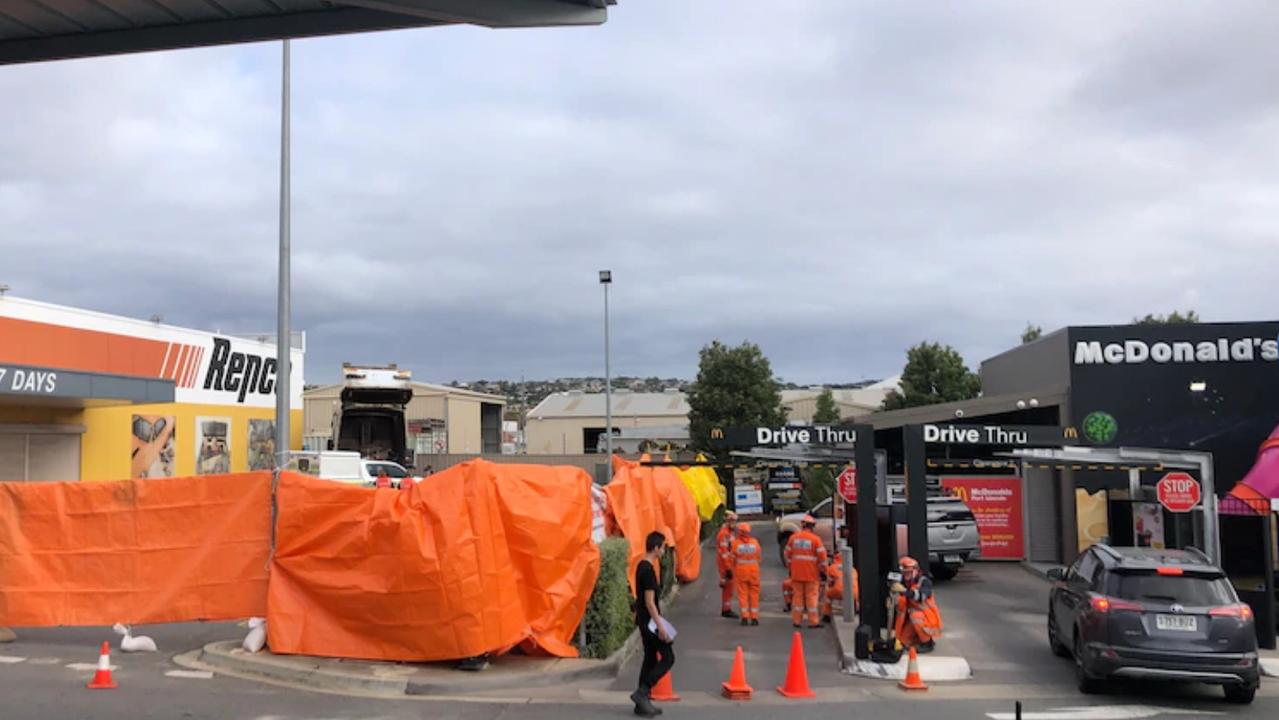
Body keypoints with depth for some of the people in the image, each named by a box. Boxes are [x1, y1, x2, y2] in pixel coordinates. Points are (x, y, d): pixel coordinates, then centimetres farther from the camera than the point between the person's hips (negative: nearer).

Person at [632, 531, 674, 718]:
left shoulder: (642, 567, 11)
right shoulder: (649, 570, -20)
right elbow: (649, 602, -22)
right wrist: (660, 627, -21)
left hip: (644, 621, 10)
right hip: (650, 622, -10)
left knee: (650, 659, 13)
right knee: (668, 658, -4)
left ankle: (643, 703, 16)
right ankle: (642, 692, -6)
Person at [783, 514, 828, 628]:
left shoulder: (793, 537, 5)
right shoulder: (815, 539, -7)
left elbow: (787, 554, 10)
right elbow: (822, 556, -8)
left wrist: (790, 567, 20)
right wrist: (823, 570, 4)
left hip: (796, 573, 3)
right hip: (811, 574, -3)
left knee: (798, 595, 8)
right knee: (812, 596, 1)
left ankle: (797, 620, 10)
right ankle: (813, 621, 2)